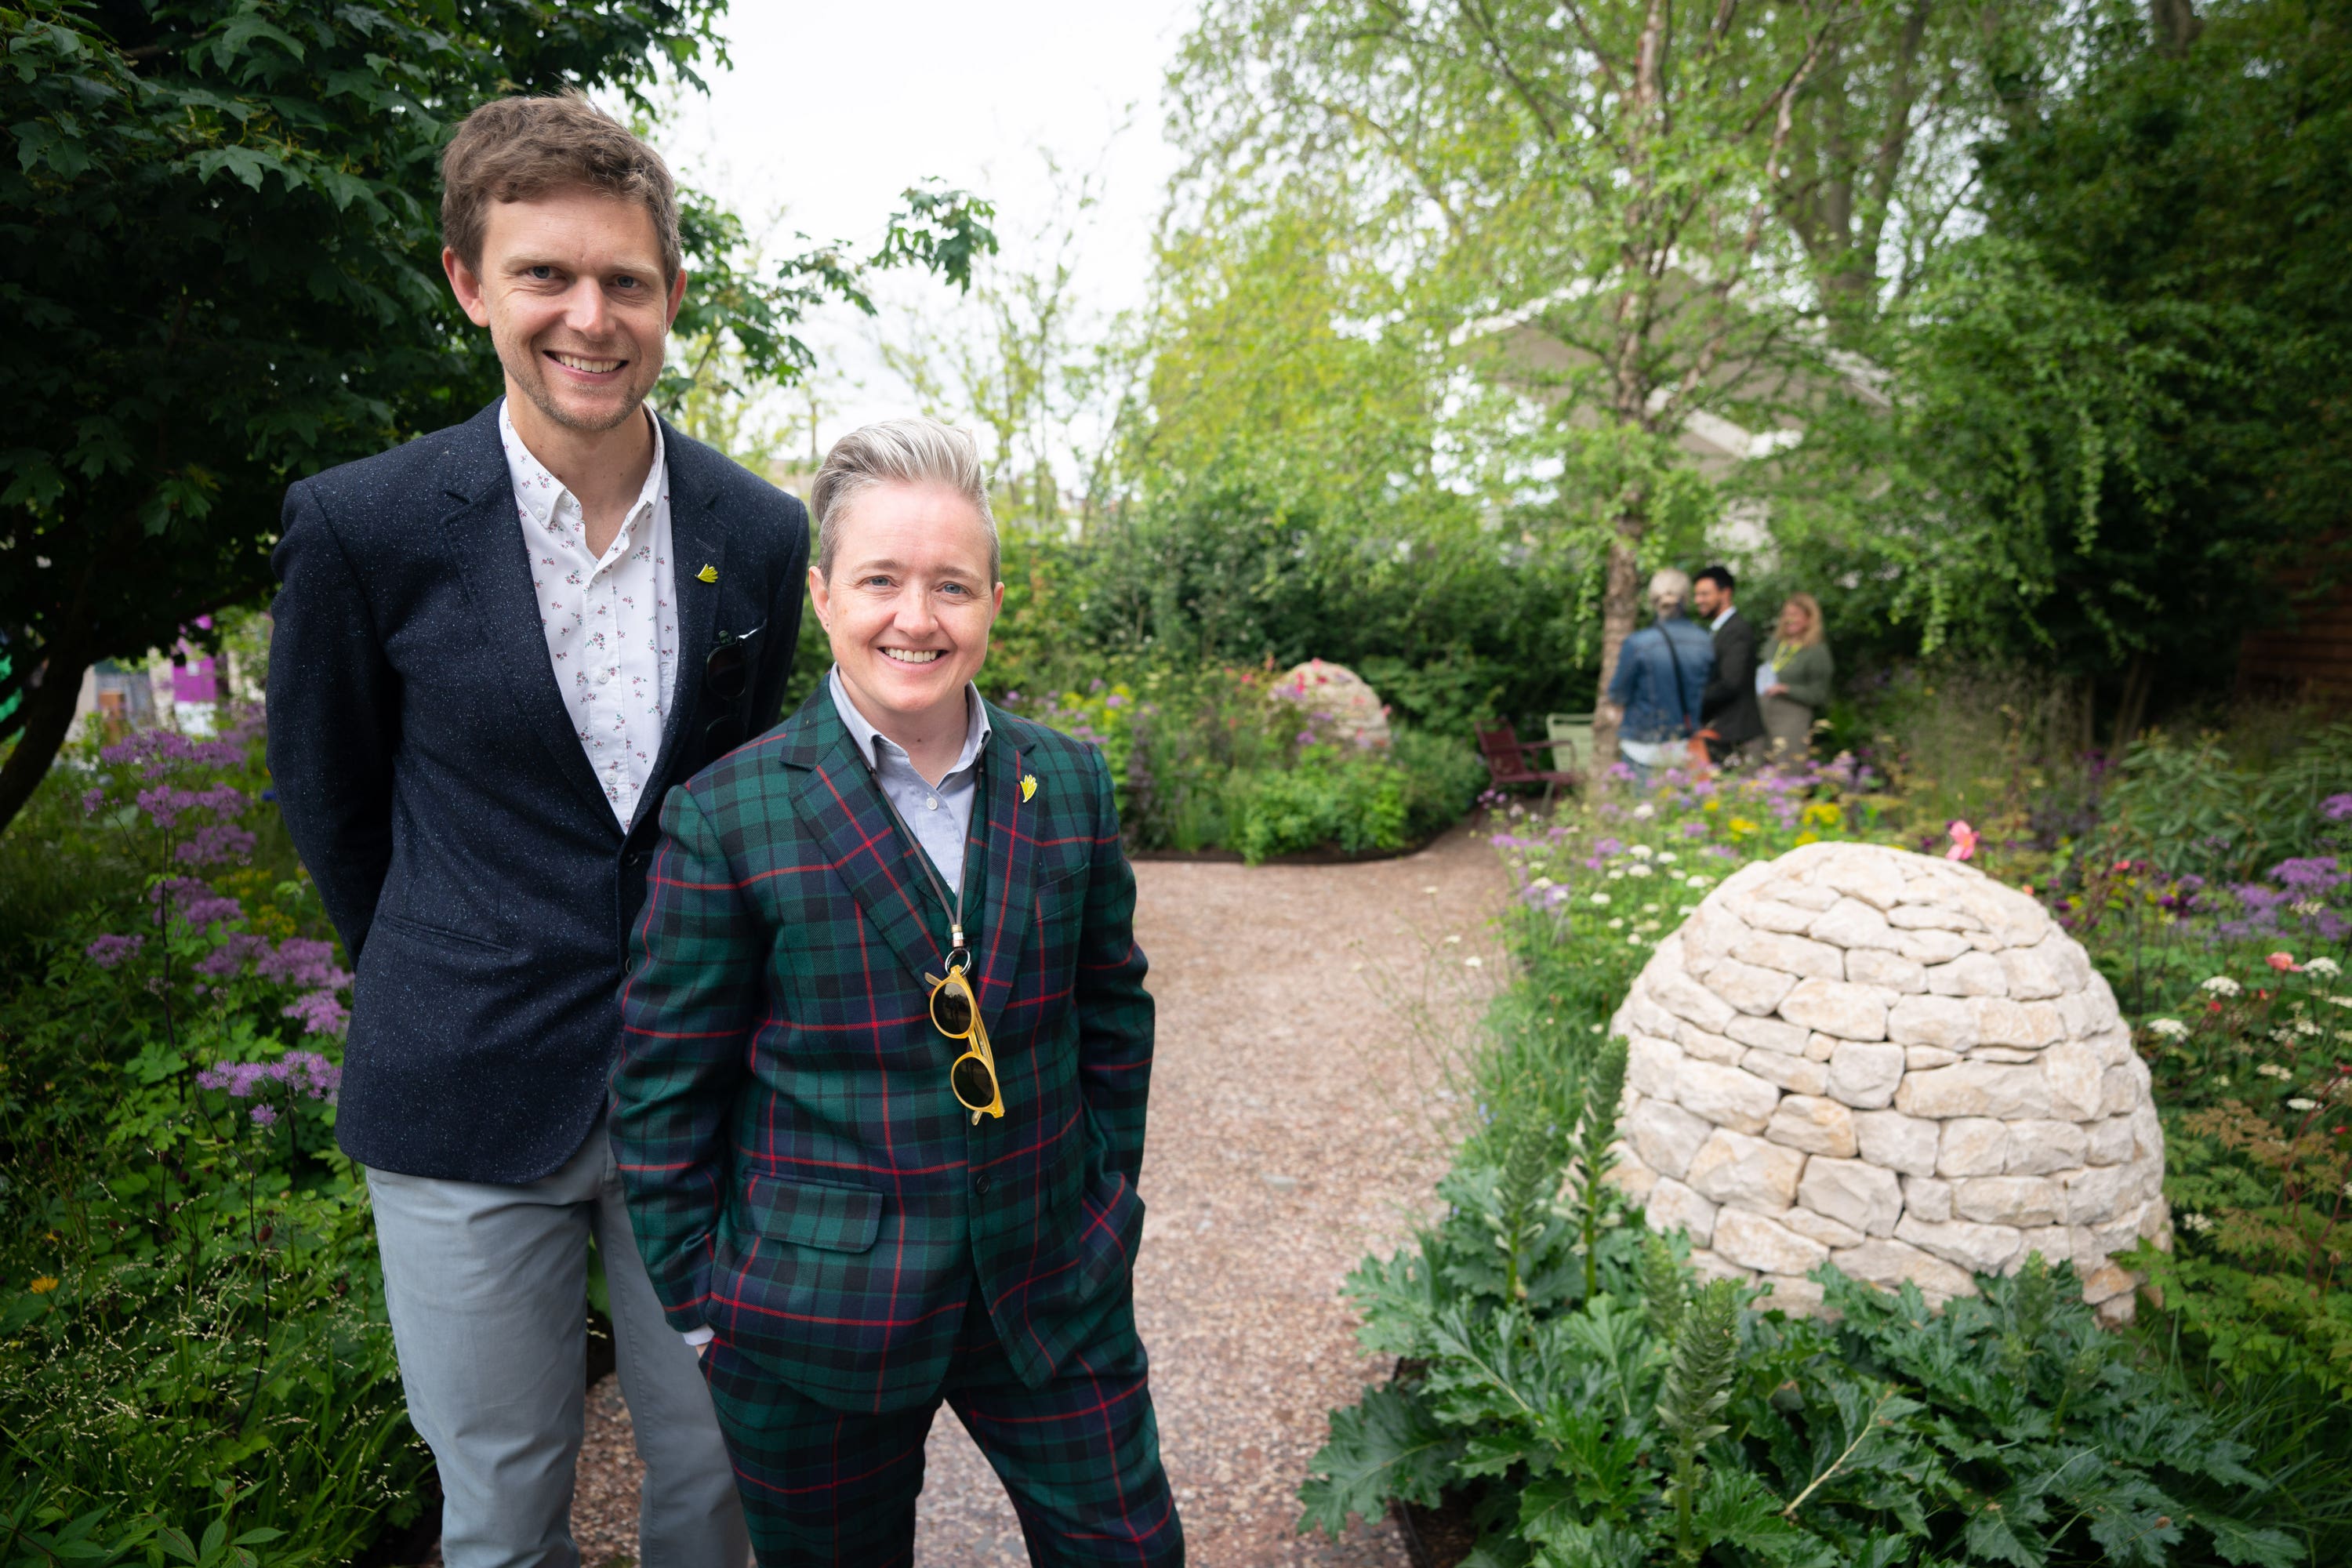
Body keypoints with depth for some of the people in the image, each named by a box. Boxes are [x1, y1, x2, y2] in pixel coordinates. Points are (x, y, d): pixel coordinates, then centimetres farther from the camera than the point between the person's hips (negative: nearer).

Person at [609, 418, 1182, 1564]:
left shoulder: (1070, 784, -2)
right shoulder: (724, 820, -12)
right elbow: (665, 1091, -6)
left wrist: (1107, 1201, 7)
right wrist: (703, 1311, -5)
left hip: (1053, 1288, 3)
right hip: (815, 1319, -2)